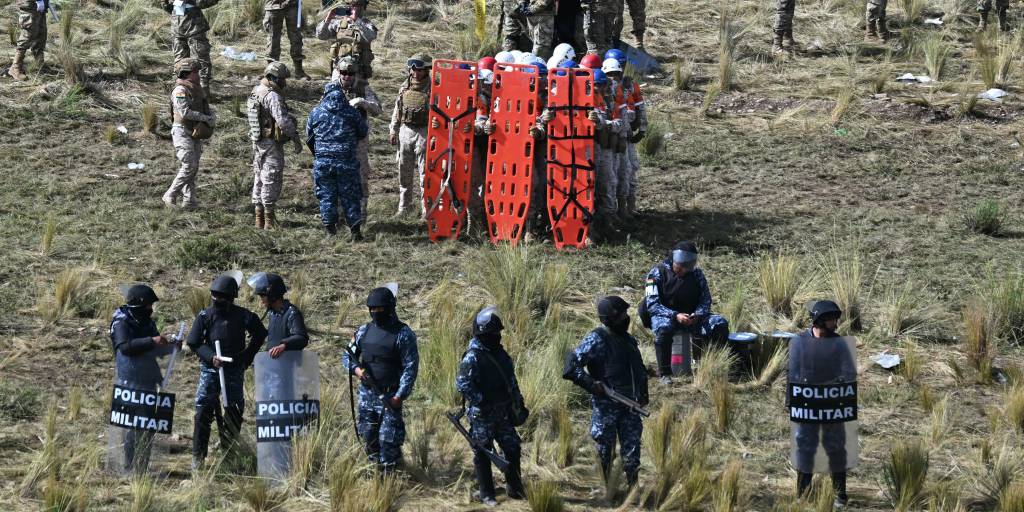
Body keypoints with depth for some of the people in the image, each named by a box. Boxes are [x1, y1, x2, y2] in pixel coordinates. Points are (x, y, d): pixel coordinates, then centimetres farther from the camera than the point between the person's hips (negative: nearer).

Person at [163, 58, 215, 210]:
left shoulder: (196, 89, 12)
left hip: (195, 134, 9)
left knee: (193, 168, 7)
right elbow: (185, 112, -25)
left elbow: (206, 108, 14)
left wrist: (212, 115, -8)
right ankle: (170, 196, -5)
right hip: (183, 133, -9)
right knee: (189, 166, -14)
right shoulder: (180, 90, -16)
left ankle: (189, 201, 10)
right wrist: (205, 118, -21)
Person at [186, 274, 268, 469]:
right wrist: (211, 357, -16)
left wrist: (247, 356, 5)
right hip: (210, 369, -1)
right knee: (203, 411, -7)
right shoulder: (205, 316, -3)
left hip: (235, 370, 1)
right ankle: (198, 455, -4)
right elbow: (194, 342, -2)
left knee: (234, 412, 5)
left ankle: (229, 452, 17)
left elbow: (259, 335, 11)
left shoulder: (242, 316, -2)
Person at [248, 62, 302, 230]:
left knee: (260, 178, 14)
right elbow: (283, 120, -26)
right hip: (272, 144, -9)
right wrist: (295, 139, -19)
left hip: (257, 141, 9)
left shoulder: (255, 92, 9)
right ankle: (269, 219, -3)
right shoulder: (272, 96, -20)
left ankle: (259, 219, 19)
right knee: (272, 179, -4)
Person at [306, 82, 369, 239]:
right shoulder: (351, 111, 0)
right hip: (346, 161, 0)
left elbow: (309, 137, 13)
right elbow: (364, 133, 11)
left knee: (326, 196, 9)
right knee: (350, 196, 6)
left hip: (323, 161, 0)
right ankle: (355, 230, 4)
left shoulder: (315, 112, 2)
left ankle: (330, 229, 9)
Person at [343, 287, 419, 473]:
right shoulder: (364, 331, 7)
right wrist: (356, 369, -8)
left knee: (388, 439, -7)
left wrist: (400, 395, -18)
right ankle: (376, 467, 27)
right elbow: (347, 355, 15)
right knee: (368, 437, 11)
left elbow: (410, 367, -11)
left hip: (390, 396, -5)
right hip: (367, 394, 5)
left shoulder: (403, 334, -8)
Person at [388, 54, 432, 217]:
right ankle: (403, 206, 22)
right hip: (405, 131, 5)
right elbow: (397, 111, 15)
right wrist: (393, 131, 12)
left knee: (425, 172, -4)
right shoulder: (405, 87, 7)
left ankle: (426, 208, 0)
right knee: (404, 171, 12)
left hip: (423, 132, -5)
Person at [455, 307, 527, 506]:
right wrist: (481, 400, -21)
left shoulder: (501, 354, 11)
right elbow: (462, 383, -18)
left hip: (503, 413, 7)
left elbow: (511, 381, 20)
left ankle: (515, 489, 20)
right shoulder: (472, 357, -13)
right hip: (482, 415, -7)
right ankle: (486, 495, 8)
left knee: (513, 449, 8)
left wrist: (519, 403, 18)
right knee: (483, 454, 1)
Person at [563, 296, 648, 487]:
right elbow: (572, 364, -15)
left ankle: (633, 485, 13)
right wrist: (591, 384, -21)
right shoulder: (597, 339, -11)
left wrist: (643, 393, 16)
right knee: (605, 449, 3)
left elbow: (640, 369, 28)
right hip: (605, 405, -6)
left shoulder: (628, 340, 13)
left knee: (632, 446, 6)